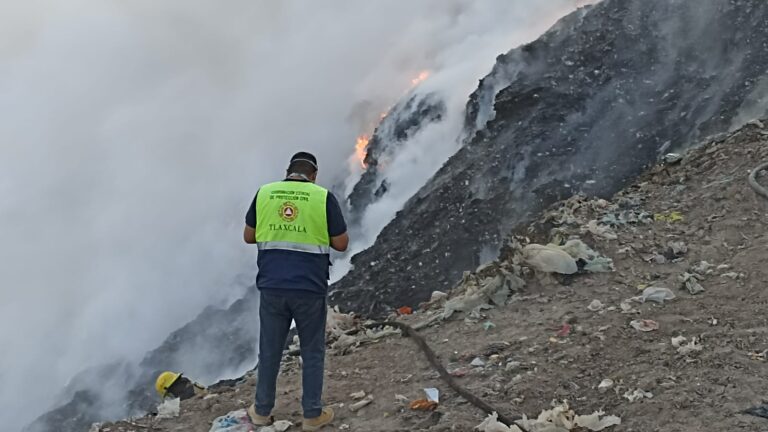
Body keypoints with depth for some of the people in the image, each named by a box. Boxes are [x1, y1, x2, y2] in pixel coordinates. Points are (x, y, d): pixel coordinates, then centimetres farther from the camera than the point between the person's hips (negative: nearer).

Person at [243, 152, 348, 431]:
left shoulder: (264, 193, 3)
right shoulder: (323, 197, -5)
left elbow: (249, 236, 11)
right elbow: (341, 244, -2)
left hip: (272, 287, 2)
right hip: (310, 289, -2)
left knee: (270, 350, 17)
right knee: (312, 352, 13)